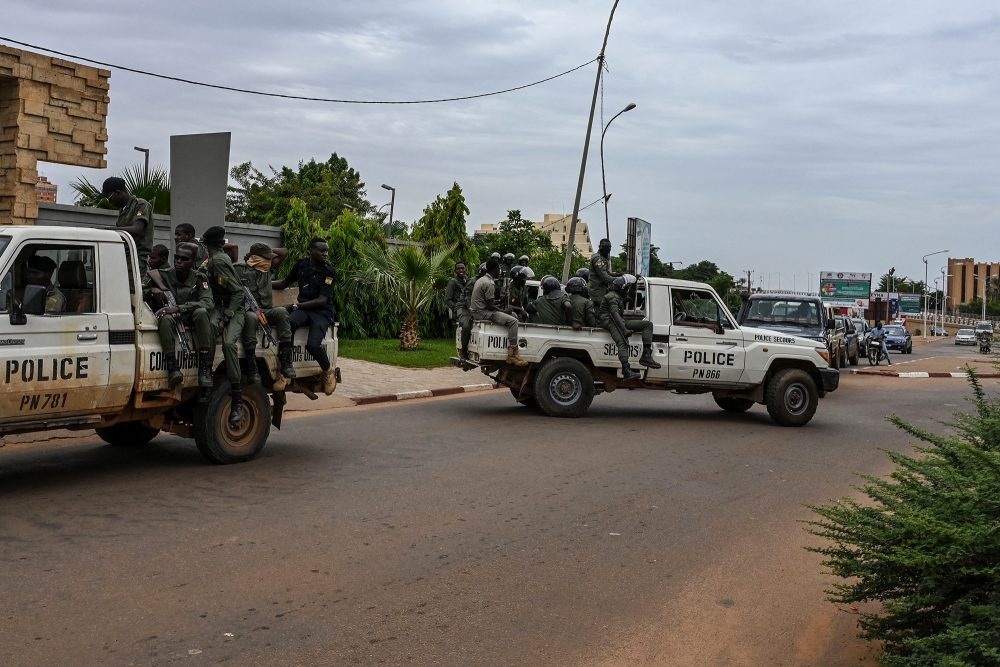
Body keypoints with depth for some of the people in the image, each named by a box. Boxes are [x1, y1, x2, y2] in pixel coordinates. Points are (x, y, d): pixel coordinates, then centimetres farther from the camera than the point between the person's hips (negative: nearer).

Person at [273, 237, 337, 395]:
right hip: (302, 309, 4)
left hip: (321, 312, -3)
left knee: (313, 344, -27)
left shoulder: (328, 271, -5)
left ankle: (328, 372, 4)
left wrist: (299, 305, -17)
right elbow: (284, 283, 22)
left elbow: (322, 300, -11)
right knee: (289, 322, -33)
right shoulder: (301, 265, 8)